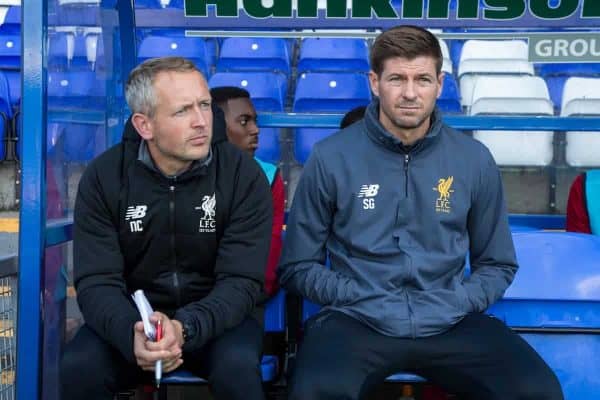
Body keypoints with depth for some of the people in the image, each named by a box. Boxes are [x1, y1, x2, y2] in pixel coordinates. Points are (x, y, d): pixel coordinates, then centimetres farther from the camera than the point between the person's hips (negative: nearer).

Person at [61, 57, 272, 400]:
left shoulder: (244, 175, -13)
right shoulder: (103, 178, -9)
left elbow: (242, 280, -17)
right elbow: (97, 281, -14)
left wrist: (185, 328, -36)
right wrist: (131, 332, -36)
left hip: (215, 318, -1)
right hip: (133, 317, 1)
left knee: (238, 367, -31)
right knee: (78, 368, -26)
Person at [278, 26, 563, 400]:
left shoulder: (474, 159, 7)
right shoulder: (331, 157, 0)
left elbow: (497, 264, 17)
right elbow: (297, 266, 7)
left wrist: (457, 304, -1)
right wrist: (360, 299, -7)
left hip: (448, 323, 3)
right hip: (356, 320, -2)